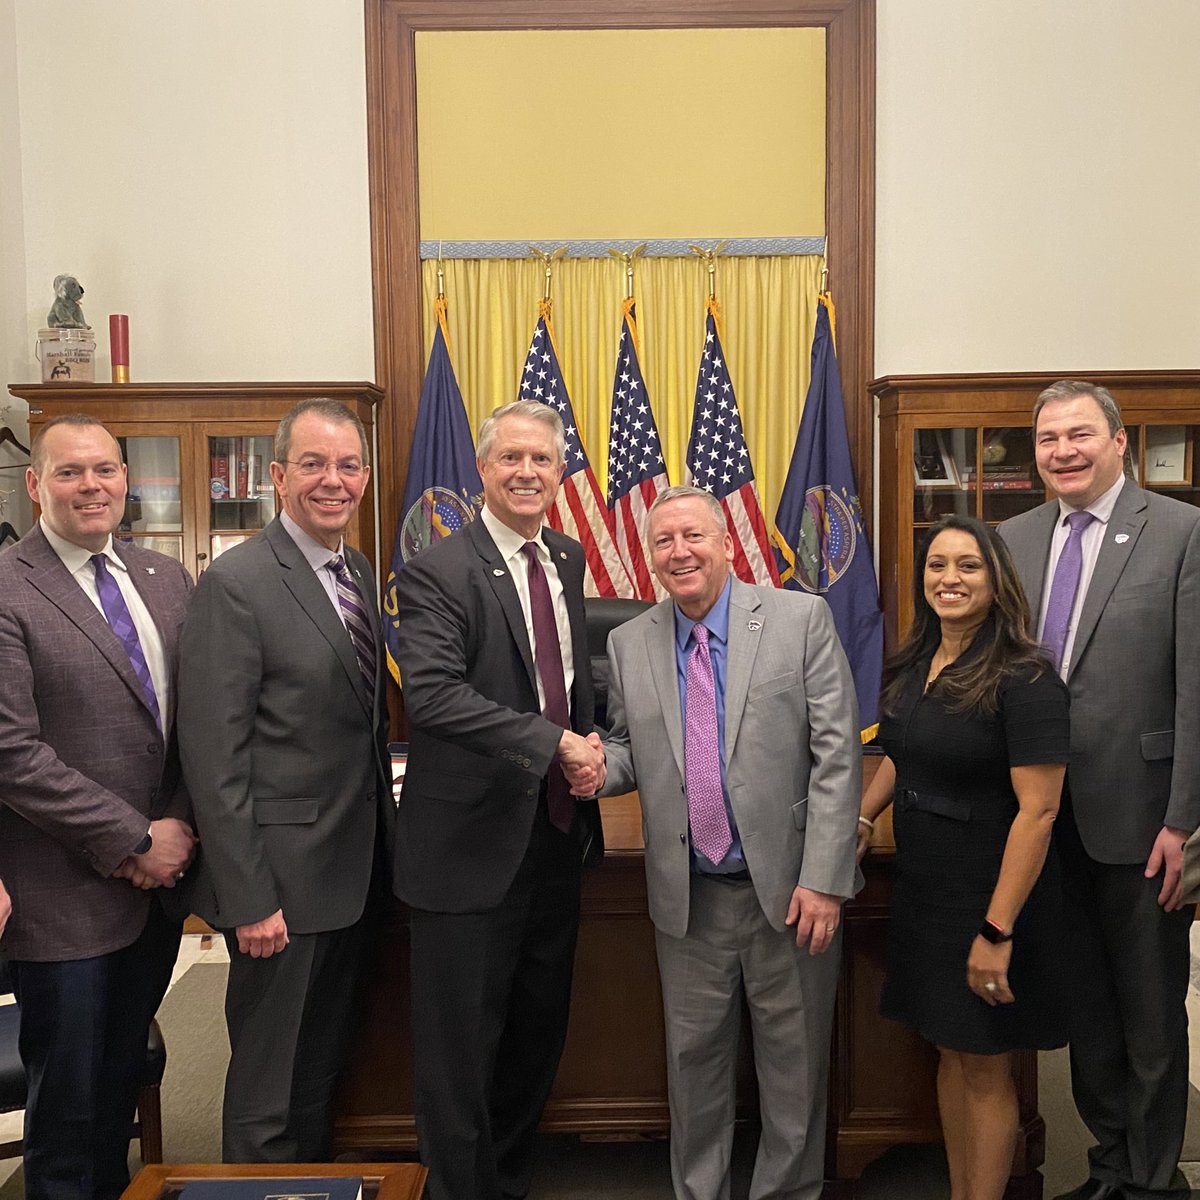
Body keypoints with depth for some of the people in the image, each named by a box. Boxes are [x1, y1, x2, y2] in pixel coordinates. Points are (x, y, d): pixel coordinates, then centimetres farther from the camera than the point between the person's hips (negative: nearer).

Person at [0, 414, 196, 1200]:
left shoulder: (167, 578, 6)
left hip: (159, 878, 6)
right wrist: (135, 841, -16)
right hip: (66, 895, -5)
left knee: (124, 1081, 23)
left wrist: (180, 827, -5)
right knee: (69, 1105, 12)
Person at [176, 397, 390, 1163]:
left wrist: (385, 829, 11)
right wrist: (249, 899, -18)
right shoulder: (236, 584, -15)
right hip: (283, 878, -7)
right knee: (270, 1092, 10)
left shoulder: (360, 575, 9)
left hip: (352, 871, 8)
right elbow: (214, 758, -17)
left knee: (327, 1071, 23)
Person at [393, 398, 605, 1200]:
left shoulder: (568, 561, 10)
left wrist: (593, 744, 0)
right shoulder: (439, 572, -13)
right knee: (461, 1051, 9)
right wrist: (555, 745, -26)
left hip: (557, 836, 7)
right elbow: (432, 692, -27)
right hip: (473, 846, -6)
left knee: (538, 1038, 20)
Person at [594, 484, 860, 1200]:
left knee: (795, 1066, 14)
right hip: (689, 899, 3)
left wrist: (823, 879, -13)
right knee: (695, 1060, 16)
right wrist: (595, 768, -11)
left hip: (790, 891, -2)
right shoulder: (629, 643, 4)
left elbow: (837, 753, -9)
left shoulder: (801, 619, -6)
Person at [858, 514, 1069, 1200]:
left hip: (992, 897, -7)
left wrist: (997, 931, -22)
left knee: (984, 1065, 8)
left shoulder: (1024, 678, -18)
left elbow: (1038, 809, -21)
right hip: (924, 888, 7)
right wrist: (863, 816, 4)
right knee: (951, 1054, 18)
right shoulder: (916, 666, 3)